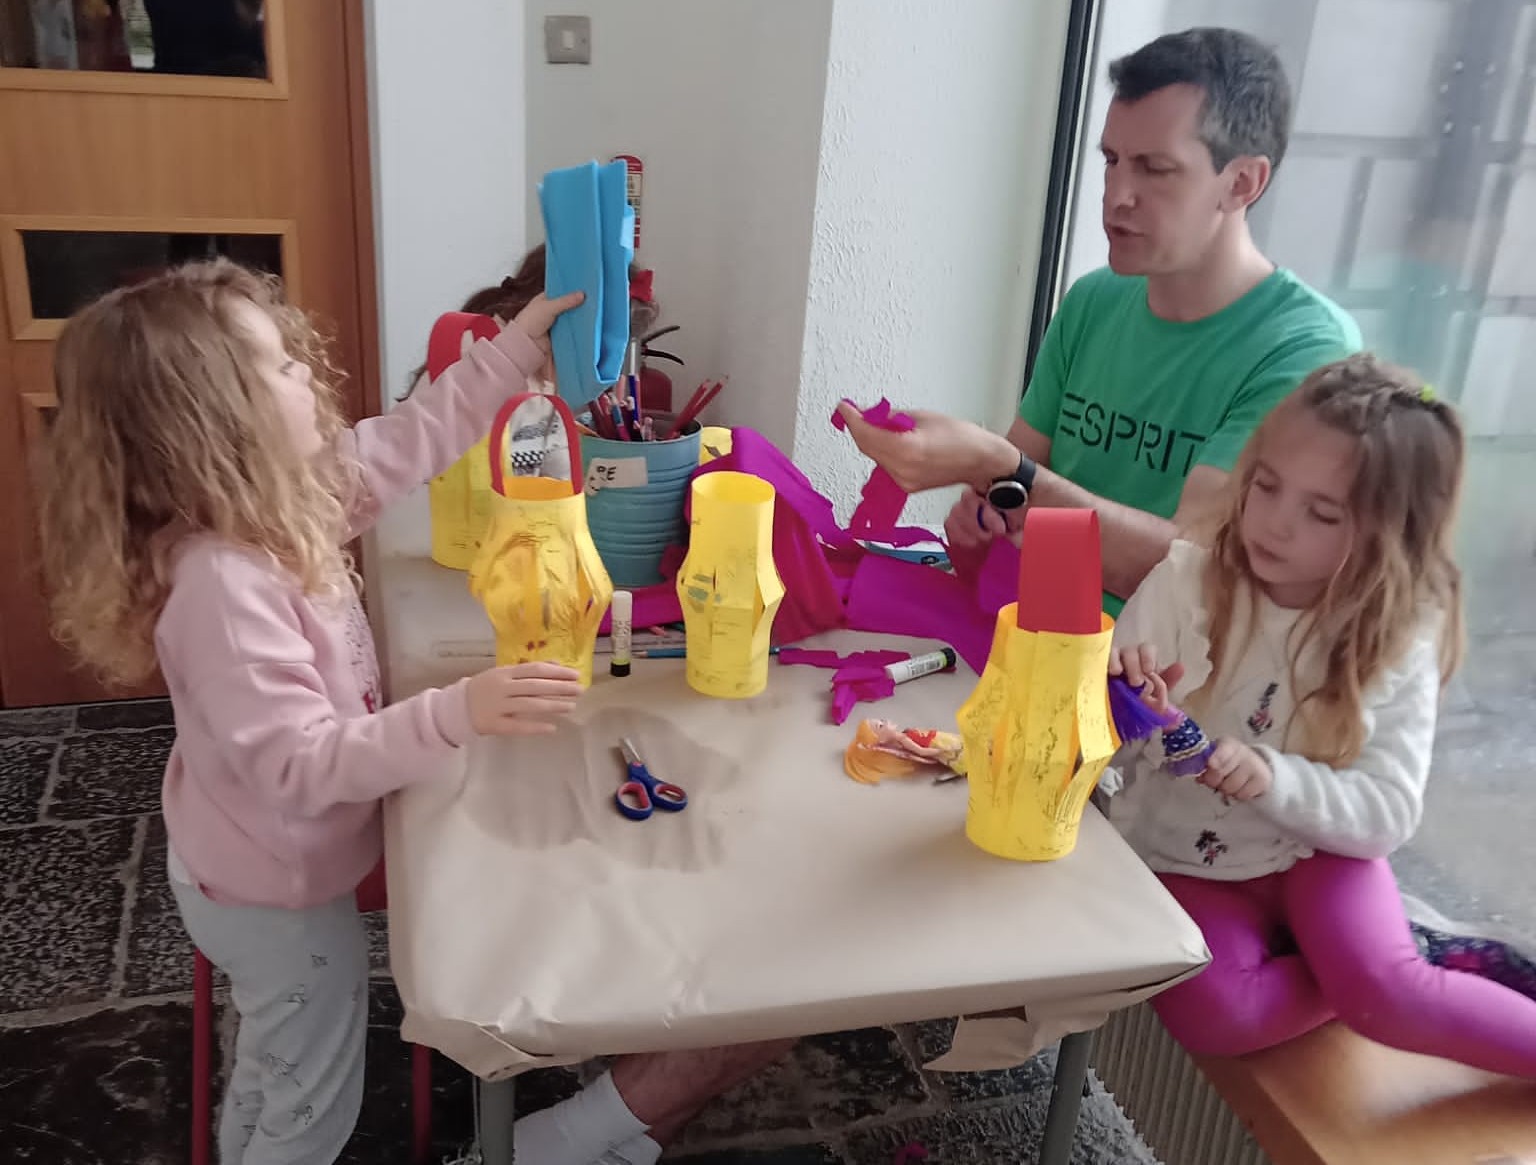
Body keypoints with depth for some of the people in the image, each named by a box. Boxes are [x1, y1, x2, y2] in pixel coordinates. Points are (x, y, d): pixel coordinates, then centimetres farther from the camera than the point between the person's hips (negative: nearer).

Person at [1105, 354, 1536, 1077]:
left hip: (1316, 854, 0)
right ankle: (1412, 965, -1)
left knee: (1385, 993, -28)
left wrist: (1273, 778, -31)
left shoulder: (1399, 642, -10)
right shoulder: (1186, 581, -15)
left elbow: (1387, 814, -14)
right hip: (1182, 863, 1)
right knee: (1210, 1014, -24)